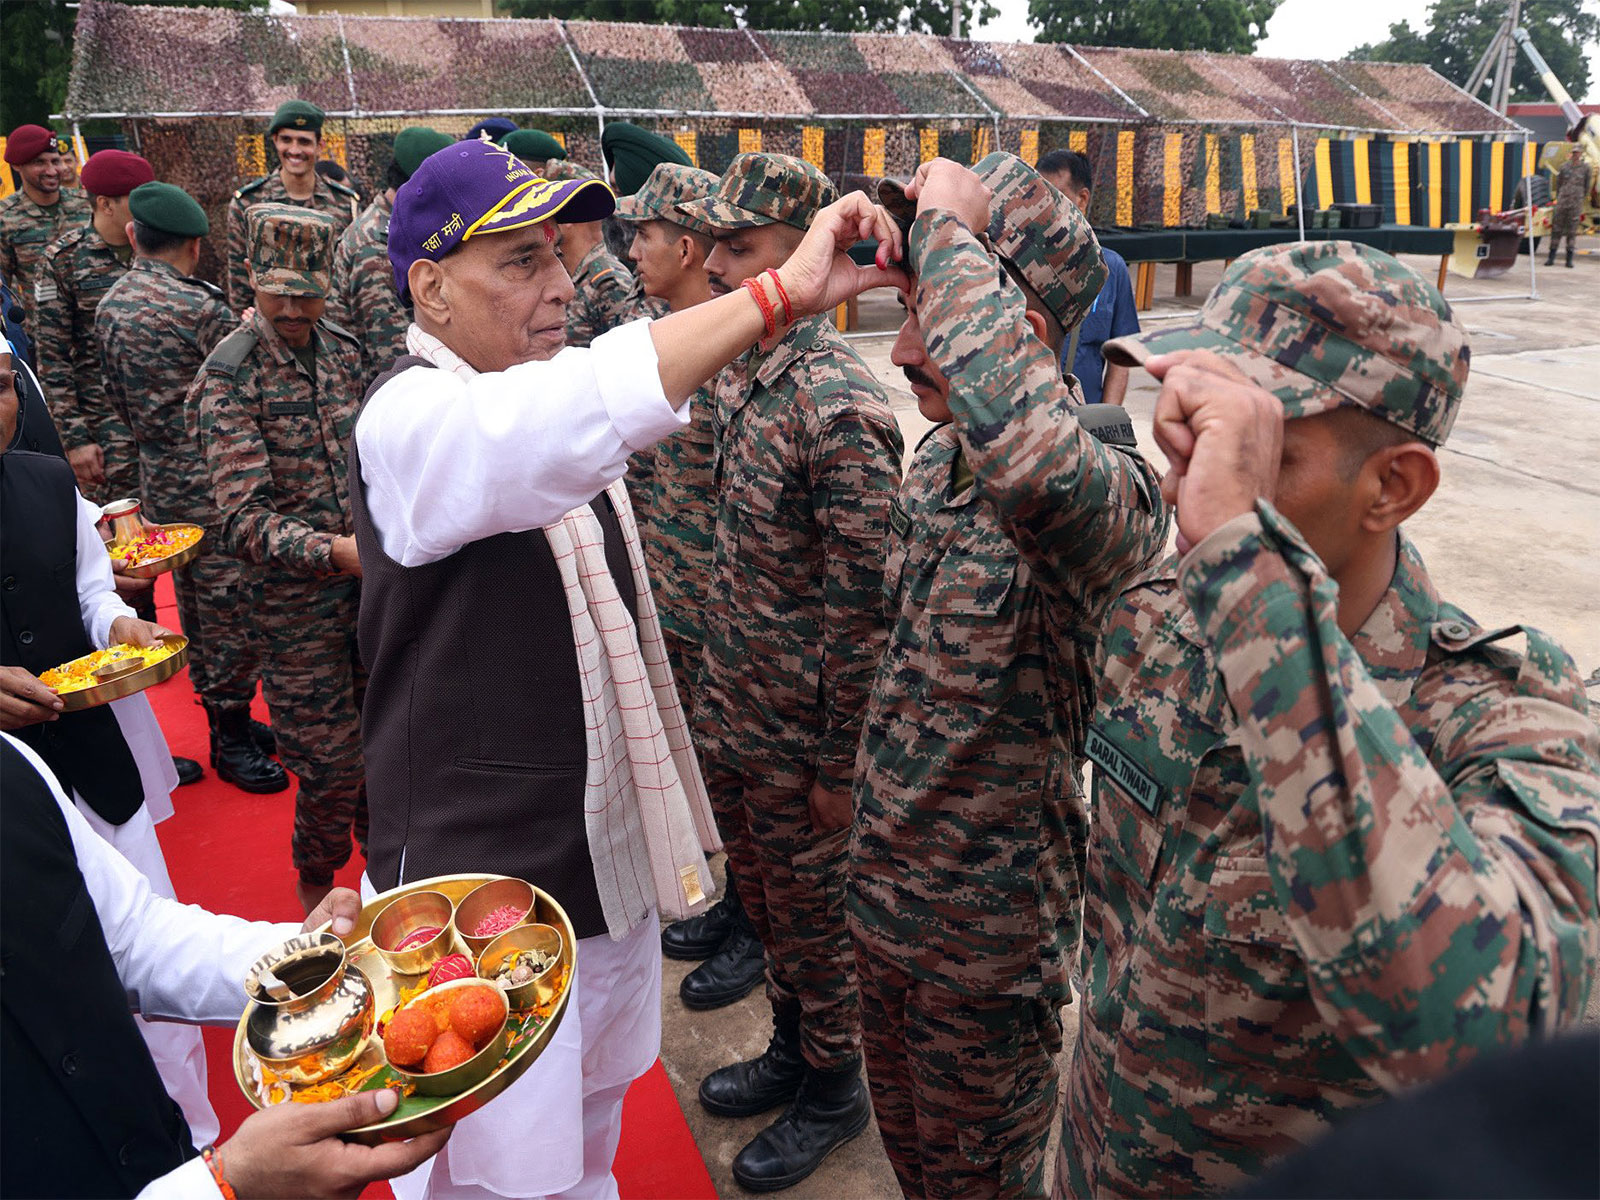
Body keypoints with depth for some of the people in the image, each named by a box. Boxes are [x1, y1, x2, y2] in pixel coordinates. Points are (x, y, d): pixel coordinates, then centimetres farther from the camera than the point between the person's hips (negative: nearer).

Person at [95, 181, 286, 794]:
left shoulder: (109, 306, 6)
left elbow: (119, 397, 12)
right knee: (231, 609, 2)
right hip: (213, 483, -8)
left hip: (159, 480, 8)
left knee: (195, 607, 17)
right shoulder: (200, 307, -18)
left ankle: (226, 722, 30)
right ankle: (233, 738, 12)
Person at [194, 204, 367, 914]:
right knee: (331, 763, 3)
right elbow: (244, 520, -21)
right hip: (296, 598, -5)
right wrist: (336, 551, -34)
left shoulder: (343, 351, 5)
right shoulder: (230, 377, -14)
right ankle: (316, 883, 30)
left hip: (372, 583, 5)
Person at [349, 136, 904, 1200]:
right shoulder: (410, 420, -22)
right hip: (483, 885, -8)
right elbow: (557, 427, -43)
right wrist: (781, 291, -44)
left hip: (610, 862, 8)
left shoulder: (546, 391, 6)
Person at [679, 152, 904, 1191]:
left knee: (813, 913, 12)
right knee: (765, 899, 24)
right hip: (731, 715, 8)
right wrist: (719, 696, 18)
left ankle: (834, 1089, 36)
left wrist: (839, 764, -18)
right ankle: (792, 1051, 46)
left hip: (797, 740, -8)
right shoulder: (750, 379, 5)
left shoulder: (840, 407, -24)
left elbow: (864, 606, -23)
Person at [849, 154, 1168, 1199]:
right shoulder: (935, 462, -2)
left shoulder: (1109, 496, -28)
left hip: (992, 926, -7)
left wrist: (948, 225, -39)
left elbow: (1020, 436, -55)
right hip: (885, 890, 7)